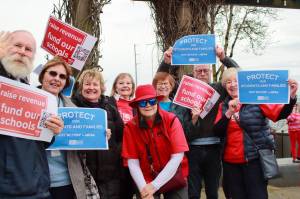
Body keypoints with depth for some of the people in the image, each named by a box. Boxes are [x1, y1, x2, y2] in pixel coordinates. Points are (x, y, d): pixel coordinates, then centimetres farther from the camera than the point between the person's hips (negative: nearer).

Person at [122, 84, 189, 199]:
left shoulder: (171, 120, -14)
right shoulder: (130, 127, -10)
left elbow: (177, 157, -17)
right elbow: (132, 162, -9)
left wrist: (155, 185, -19)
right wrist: (143, 188, -21)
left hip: (174, 178, 0)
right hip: (146, 180, 0)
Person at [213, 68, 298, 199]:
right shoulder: (224, 106, 7)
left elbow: (281, 113, -15)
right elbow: (217, 132, -3)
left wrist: (291, 96, -32)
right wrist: (229, 112, -17)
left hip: (254, 159, -4)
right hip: (230, 161, 4)